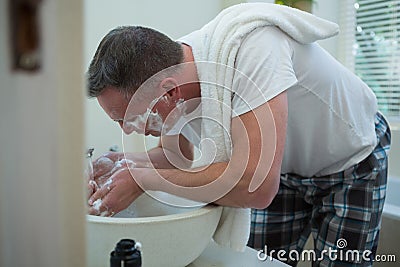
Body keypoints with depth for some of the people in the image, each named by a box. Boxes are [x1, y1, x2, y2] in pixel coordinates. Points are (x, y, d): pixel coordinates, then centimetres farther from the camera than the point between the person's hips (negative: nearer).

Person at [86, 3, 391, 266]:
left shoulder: (250, 46, -40)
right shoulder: (170, 81, -17)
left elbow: (256, 187, -46)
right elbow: (178, 154, 3)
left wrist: (142, 179, -35)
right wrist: (128, 162, -18)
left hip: (351, 161, -5)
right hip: (280, 167, 5)